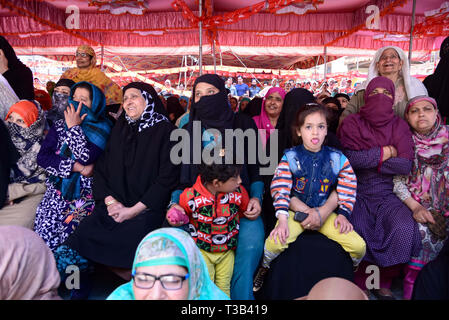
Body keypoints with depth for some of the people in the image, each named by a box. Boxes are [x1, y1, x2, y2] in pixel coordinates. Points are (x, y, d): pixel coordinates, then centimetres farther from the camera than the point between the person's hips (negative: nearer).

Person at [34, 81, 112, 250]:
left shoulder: (102, 129, -1)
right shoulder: (59, 125, 13)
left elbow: (86, 158, -16)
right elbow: (42, 157, 1)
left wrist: (74, 127, -7)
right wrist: (77, 167, -10)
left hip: (85, 194, -3)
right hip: (57, 190, 4)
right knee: (44, 233, -15)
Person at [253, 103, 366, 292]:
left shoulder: (337, 159, 1)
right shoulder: (290, 157, -5)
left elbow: (347, 190, 7)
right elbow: (280, 190, -12)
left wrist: (343, 214, -4)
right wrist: (282, 220, -21)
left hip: (326, 213, 3)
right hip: (295, 212, -2)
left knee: (359, 246, -14)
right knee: (275, 242, -29)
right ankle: (264, 268, 6)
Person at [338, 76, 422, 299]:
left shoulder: (399, 126, 8)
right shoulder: (352, 123, 2)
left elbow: (406, 165, -4)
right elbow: (350, 157, -14)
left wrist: (369, 160, -10)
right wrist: (387, 152, -6)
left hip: (387, 195, 2)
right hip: (357, 193, -2)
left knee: (404, 229, -24)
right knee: (359, 232, -27)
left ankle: (383, 282, 3)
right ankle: (360, 283, 3)